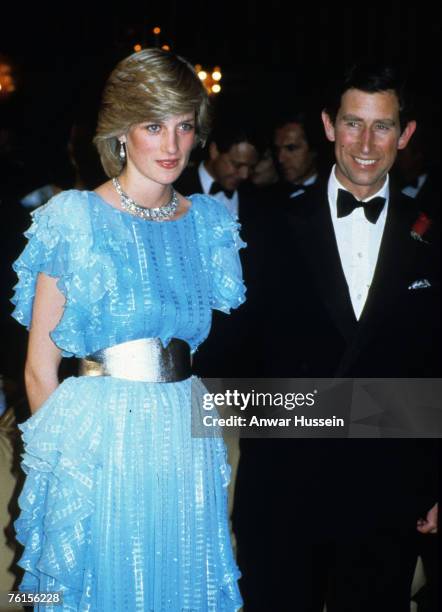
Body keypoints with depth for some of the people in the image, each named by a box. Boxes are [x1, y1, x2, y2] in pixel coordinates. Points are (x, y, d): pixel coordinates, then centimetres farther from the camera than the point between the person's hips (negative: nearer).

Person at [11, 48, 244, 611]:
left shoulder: (208, 221, 6)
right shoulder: (74, 217, -7)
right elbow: (40, 367, -4)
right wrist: (70, 448, -3)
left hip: (188, 443, 4)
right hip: (98, 441, -4)